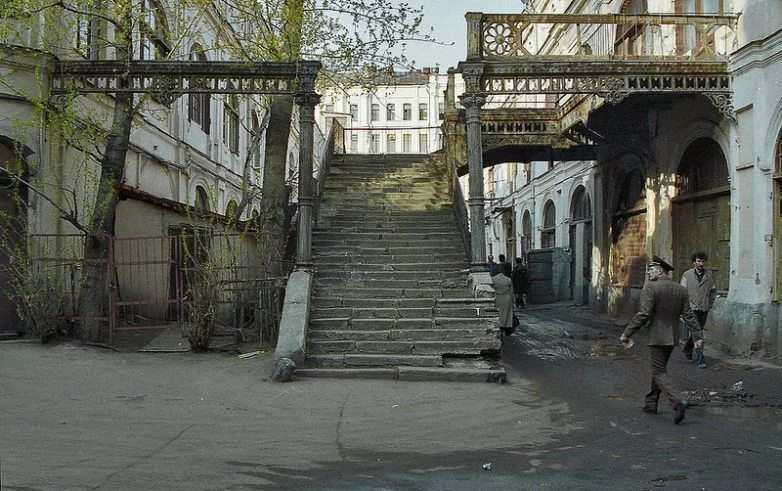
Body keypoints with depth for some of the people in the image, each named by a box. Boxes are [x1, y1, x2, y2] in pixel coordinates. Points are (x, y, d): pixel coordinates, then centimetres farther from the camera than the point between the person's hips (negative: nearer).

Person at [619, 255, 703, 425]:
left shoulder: (651, 287, -14)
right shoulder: (681, 290, 6)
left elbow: (644, 314, -19)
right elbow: (688, 315, 3)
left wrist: (627, 333, -14)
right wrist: (698, 336, 5)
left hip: (657, 337, -7)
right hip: (672, 337, 7)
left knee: (660, 372, -2)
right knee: (658, 369, 18)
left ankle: (678, 403, -18)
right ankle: (650, 404, 26)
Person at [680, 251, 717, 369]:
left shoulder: (709, 274, 5)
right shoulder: (687, 275, -1)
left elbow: (713, 290, 16)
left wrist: (710, 304, 10)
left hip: (704, 309, 3)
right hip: (691, 308, -3)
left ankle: (687, 350, 36)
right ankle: (700, 360, -10)